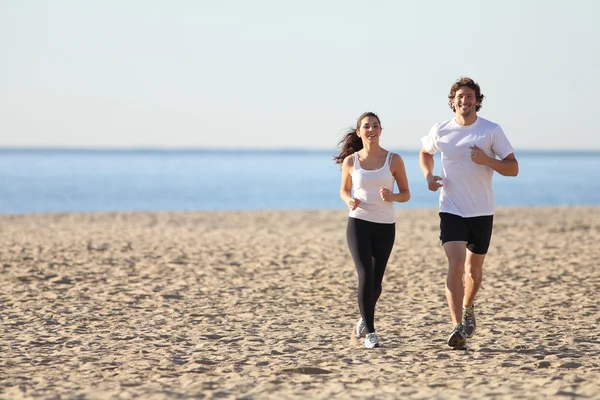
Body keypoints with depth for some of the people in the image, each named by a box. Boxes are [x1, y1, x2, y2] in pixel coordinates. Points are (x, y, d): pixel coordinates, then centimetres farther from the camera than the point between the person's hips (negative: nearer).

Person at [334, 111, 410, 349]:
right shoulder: (350, 161, 1)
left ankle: (365, 318, 38)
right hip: (358, 224, -1)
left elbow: (406, 194, 5)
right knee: (365, 276, -16)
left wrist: (392, 196, -18)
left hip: (385, 227, 1)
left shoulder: (393, 160, -1)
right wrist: (349, 201, -9)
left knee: (376, 281, 8)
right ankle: (370, 332, -9)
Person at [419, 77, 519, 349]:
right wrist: (428, 176, 2)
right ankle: (457, 327, -21)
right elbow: (425, 153, 22)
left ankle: (468, 309, 42)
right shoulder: (440, 131, 1)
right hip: (451, 210, -1)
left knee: (474, 269, 13)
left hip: (481, 211, 1)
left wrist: (487, 160, -21)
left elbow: (513, 168, -3)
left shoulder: (492, 131, -4)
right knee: (455, 265, -17)